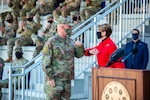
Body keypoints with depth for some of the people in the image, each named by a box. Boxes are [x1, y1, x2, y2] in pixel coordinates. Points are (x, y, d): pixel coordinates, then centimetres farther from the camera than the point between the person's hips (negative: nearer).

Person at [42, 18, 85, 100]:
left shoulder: (70, 41, 10)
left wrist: (80, 46, -7)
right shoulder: (51, 42, -11)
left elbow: (79, 55, 14)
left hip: (67, 79, 7)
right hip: (54, 79, -7)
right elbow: (46, 62, -13)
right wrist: (50, 78, -17)